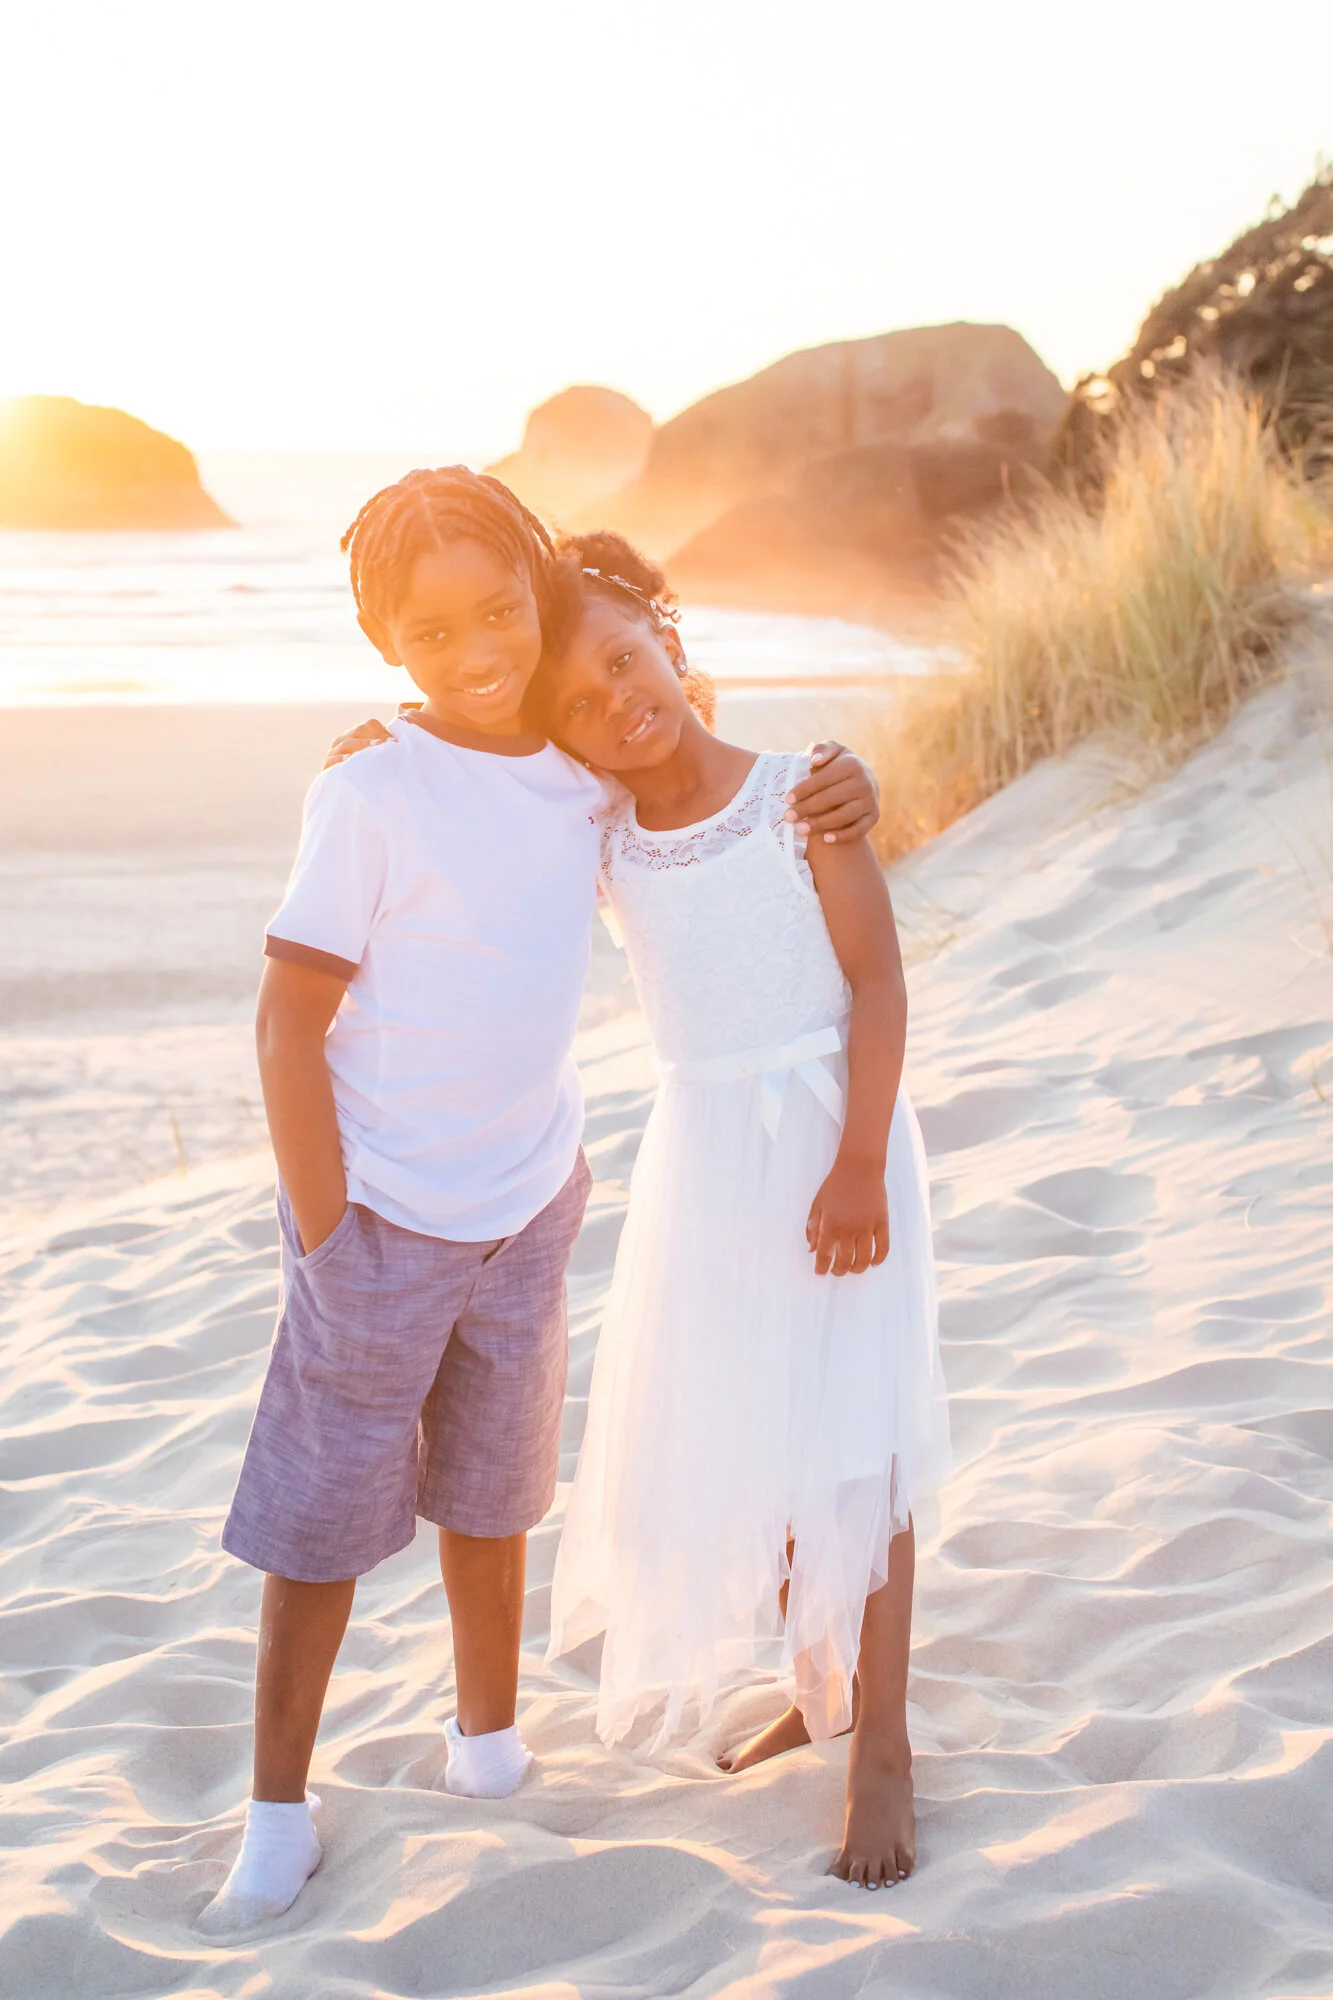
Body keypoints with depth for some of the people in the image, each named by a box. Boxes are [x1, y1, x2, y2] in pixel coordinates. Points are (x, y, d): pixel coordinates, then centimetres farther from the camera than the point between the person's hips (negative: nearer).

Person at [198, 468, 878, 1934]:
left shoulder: (583, 759, -4)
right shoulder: (370, 795, -21)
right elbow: (289, 1019, -18)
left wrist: (830, 791, -4)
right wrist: (326, 1237, -17)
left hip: (529, 1207, 5)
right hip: (383, 1218, -5)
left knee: (492, 1487, 20)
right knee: (324, 1512, 5)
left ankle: (489, 1739, 39)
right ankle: (280, 1812, 20)